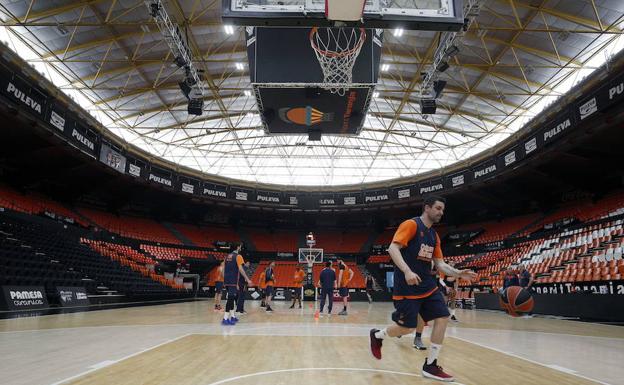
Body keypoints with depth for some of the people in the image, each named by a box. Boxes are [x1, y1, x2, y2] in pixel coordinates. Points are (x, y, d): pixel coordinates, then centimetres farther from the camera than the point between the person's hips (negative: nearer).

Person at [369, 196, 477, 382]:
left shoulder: (434, 235, 14)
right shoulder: (411, 225, -11)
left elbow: (439, 263, 16)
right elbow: (392, 248, -20)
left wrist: (458, 273, -2)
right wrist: (407, 271, -31)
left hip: (428, 286, 8)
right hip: (407, 287, -8)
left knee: (443, 318, -3)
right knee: (406, 328, -4)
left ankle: (430, 366, 8)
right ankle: (377, 335, 26)